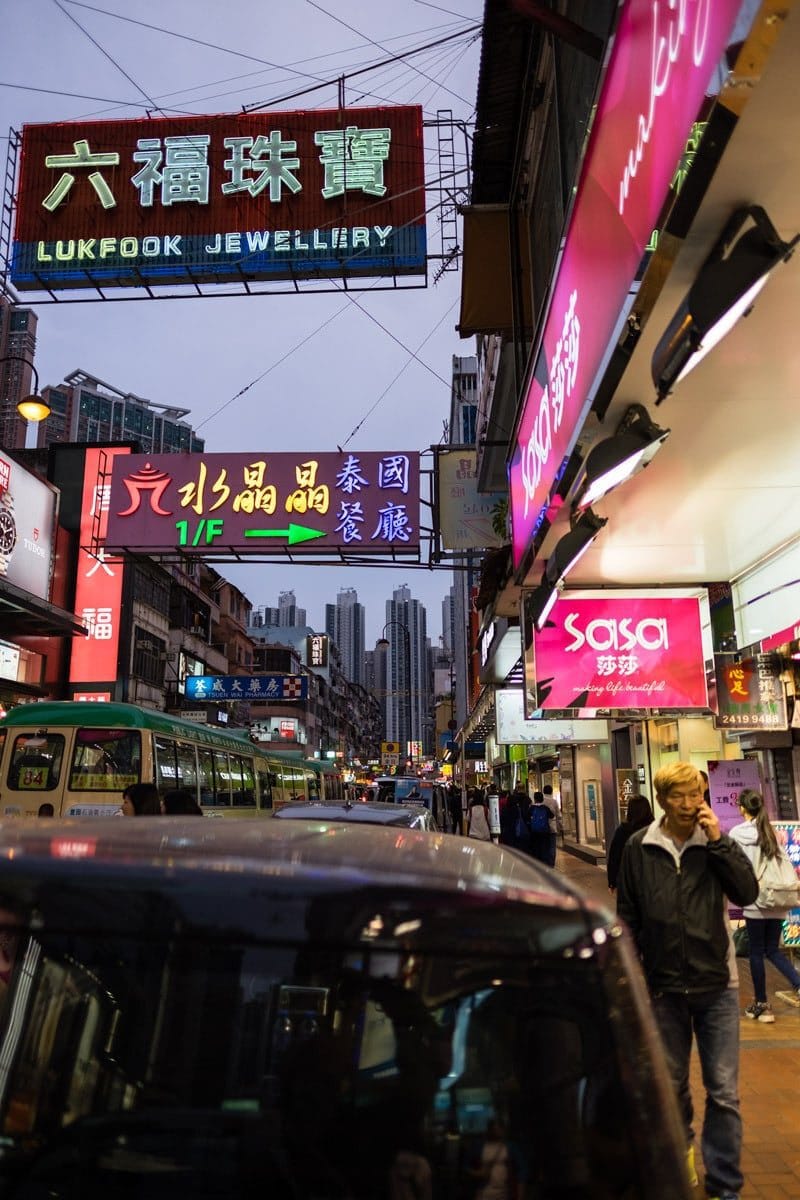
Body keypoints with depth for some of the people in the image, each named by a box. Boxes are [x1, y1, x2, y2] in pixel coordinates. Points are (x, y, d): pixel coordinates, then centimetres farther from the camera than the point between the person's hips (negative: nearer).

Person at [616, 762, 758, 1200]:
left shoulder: (716, 842, -5)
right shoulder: (639, 848, -6)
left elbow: (747, 893, -15)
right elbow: (627, 917, 1)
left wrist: (718, 840, -20)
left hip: (717, 985, 0)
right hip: (664, 987, 1)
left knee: (723, 1093, 5)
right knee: (672, 1085, 17)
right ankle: (682, 1145, 42)